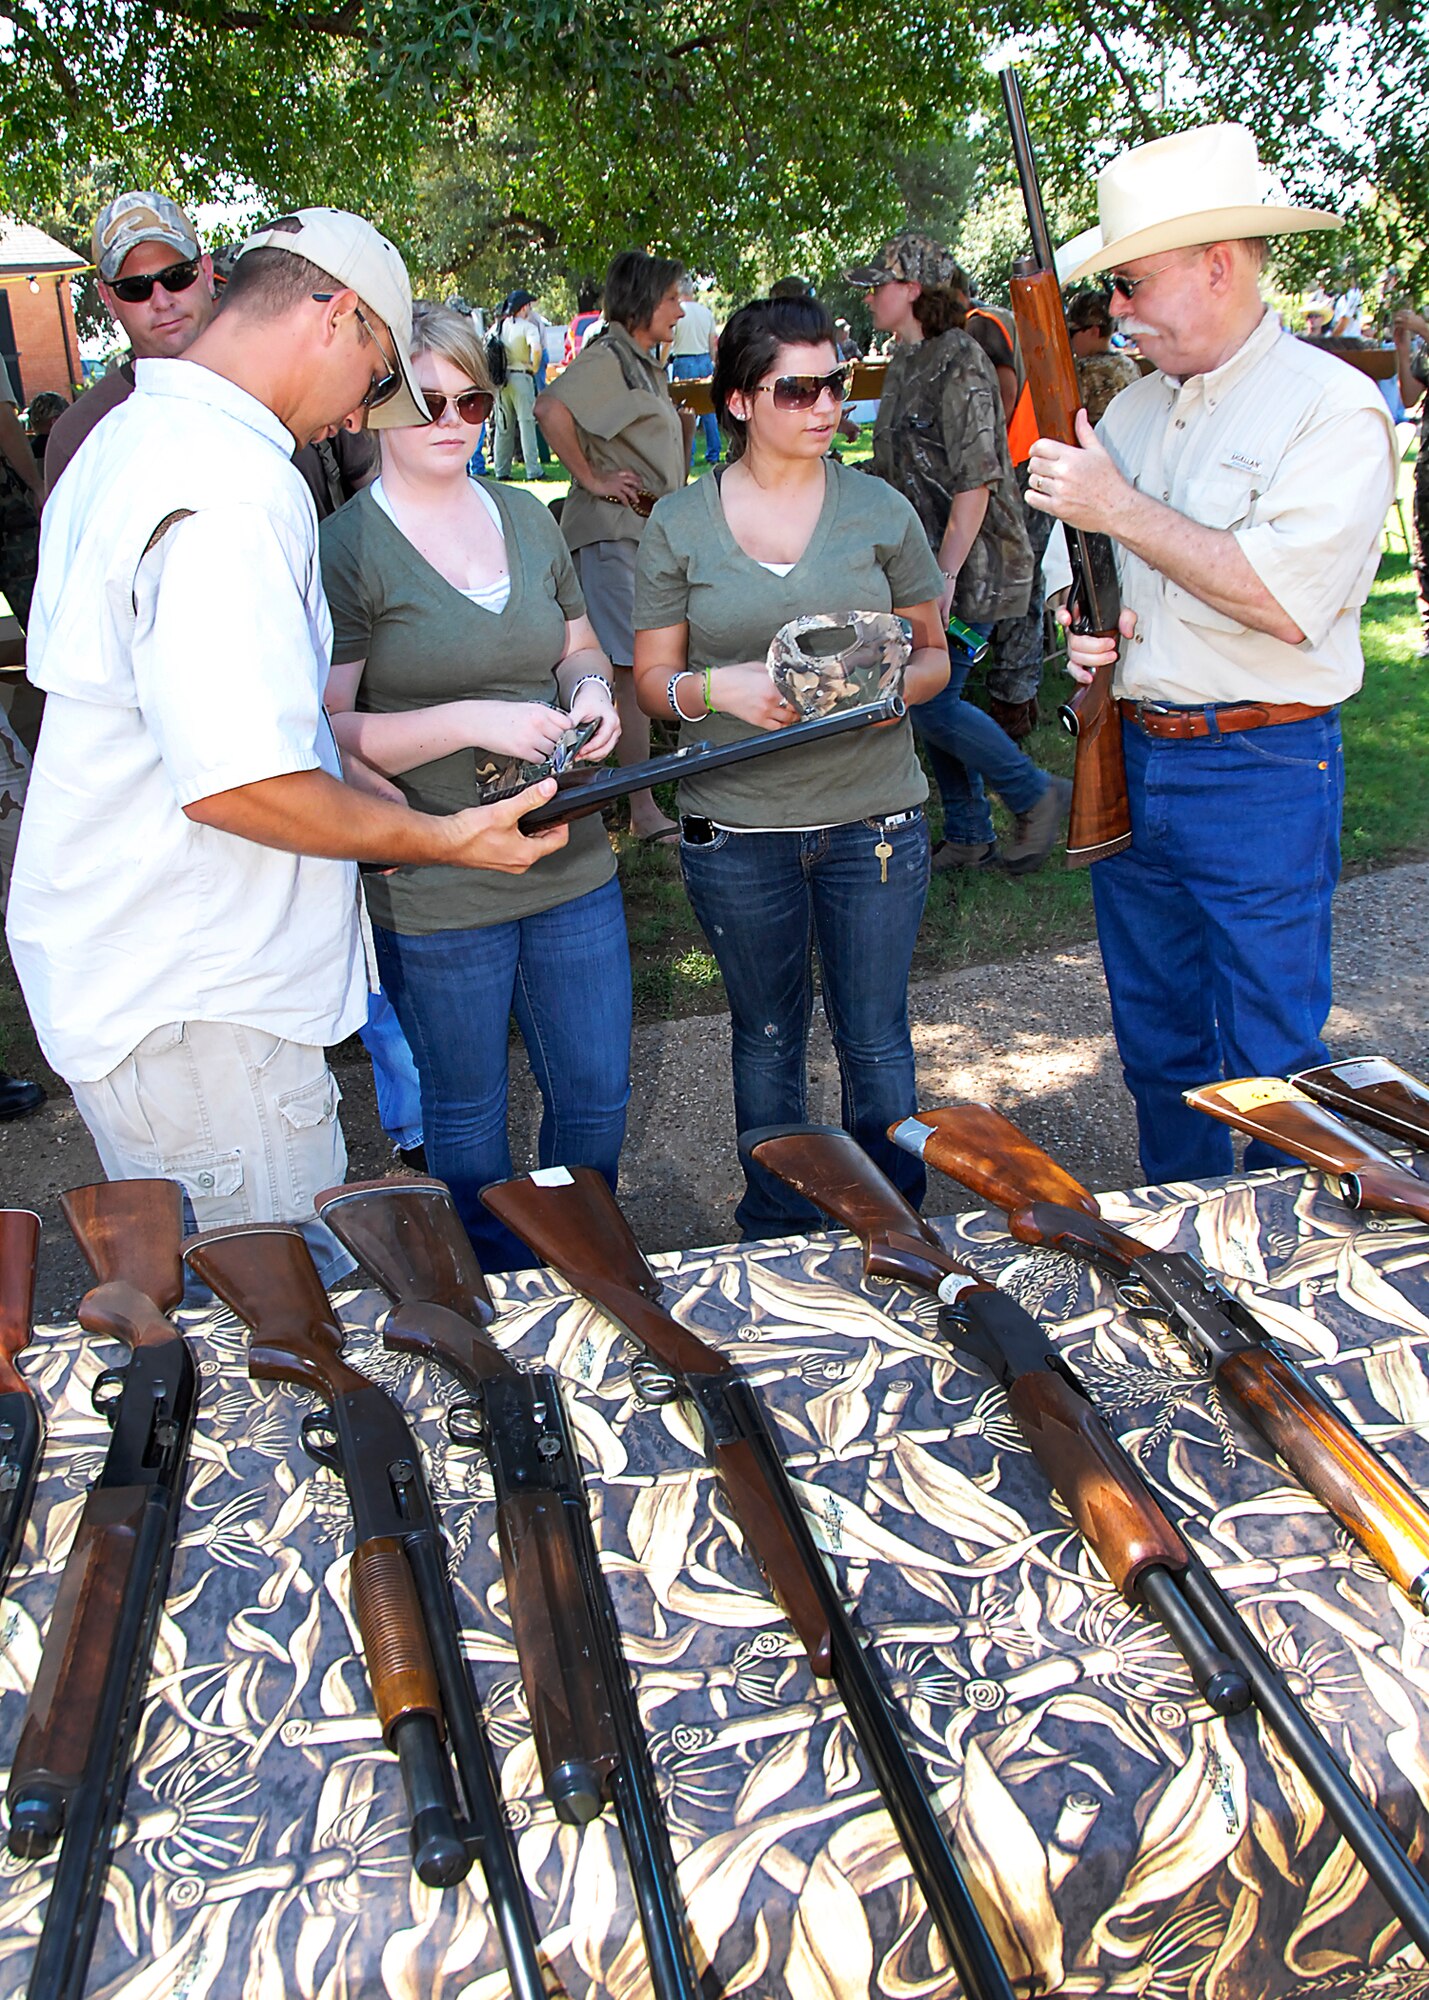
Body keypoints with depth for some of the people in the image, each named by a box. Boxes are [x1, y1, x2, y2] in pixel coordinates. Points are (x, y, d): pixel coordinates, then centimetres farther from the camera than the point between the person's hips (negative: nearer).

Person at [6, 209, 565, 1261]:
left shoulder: (124, 440, 13)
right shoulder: (235, 486, -22)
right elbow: (238, 782, -29)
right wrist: (441, 839, -14)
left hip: (112, 966, 10)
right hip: (197, 1010, -10)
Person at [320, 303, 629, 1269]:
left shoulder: (528, 517, 8)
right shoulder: (344, 550, -10)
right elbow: (325, 735, -14)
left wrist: (591, 688, -2)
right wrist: (471, 722, -24)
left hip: (571, 866, 6)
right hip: (434, 890, -5)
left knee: (598, 1095, 15)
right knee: (468, 1117, 12)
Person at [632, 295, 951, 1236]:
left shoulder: (882, 511, 3)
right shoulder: (679, 524, 1)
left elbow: (934, 654, 9)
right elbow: (653, 678, 4)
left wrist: (892, 685, -14)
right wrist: (719, 688, -17)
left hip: (874, 815, 0)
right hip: (737, 827, 0)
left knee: (876, 1041, 7)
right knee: (767, 1041, 14)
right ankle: (778, 1247, 32)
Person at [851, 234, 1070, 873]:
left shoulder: (959, 363, -14)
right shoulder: (905, 363, 13)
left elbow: (975, 482, -19)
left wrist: (946, 573, -22)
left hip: (969, 563, -9)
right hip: (924, 560, 9)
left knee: (931, 699, -11)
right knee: (931, 698, 9)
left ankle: (1036, 796, 8)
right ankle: (968, 837, 20)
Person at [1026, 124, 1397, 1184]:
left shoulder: (1333, 405, -10)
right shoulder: (1134, 407, 12)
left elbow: (1288, 601, -23)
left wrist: (1120, 510, -19)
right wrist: (1078, 620, -2)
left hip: (1261, 777, -7)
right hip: (1127, 761, 7)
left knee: (1272, 1062, 3)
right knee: (1156, 1041, 17)